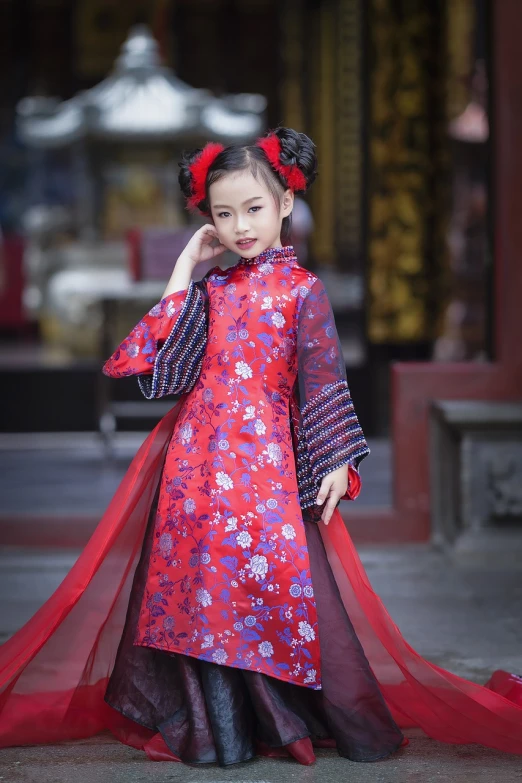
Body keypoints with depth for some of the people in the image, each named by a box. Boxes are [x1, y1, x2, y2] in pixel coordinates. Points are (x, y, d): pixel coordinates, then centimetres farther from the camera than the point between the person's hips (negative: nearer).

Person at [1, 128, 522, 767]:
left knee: (274, 575, -9)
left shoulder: (302, 288, 1)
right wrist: (184, 270, 8)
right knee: (200, 574, -1)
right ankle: (215, 725, 7)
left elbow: (324, 378, 0)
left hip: (266, 452, -4)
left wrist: (336, 461, -6)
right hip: (198, 450, 4)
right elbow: (162, 358, 6)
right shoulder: (211, 288, 13)